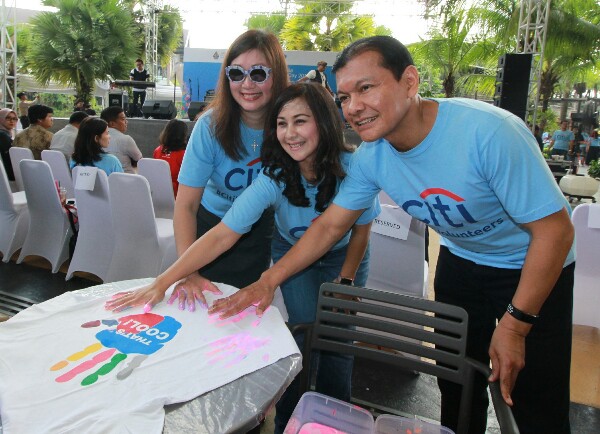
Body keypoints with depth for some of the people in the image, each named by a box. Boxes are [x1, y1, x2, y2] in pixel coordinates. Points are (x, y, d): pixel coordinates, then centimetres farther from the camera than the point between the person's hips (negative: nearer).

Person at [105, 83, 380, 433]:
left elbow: (361, 229, -12)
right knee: (305, 331, -11)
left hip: (343, 255, 1)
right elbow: (222, 235, -33)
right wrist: (162, 283, -39)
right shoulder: (274, 177, -30)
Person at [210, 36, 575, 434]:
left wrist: (515, 324, -23)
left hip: (531, 266, -4)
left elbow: (554, 229, -26)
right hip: (460, 260, 5)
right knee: (457, 389, 16)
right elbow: (330, 225, -6)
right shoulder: (371, 156, -17)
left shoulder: (489, 133, -34)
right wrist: (268, 280, -13)